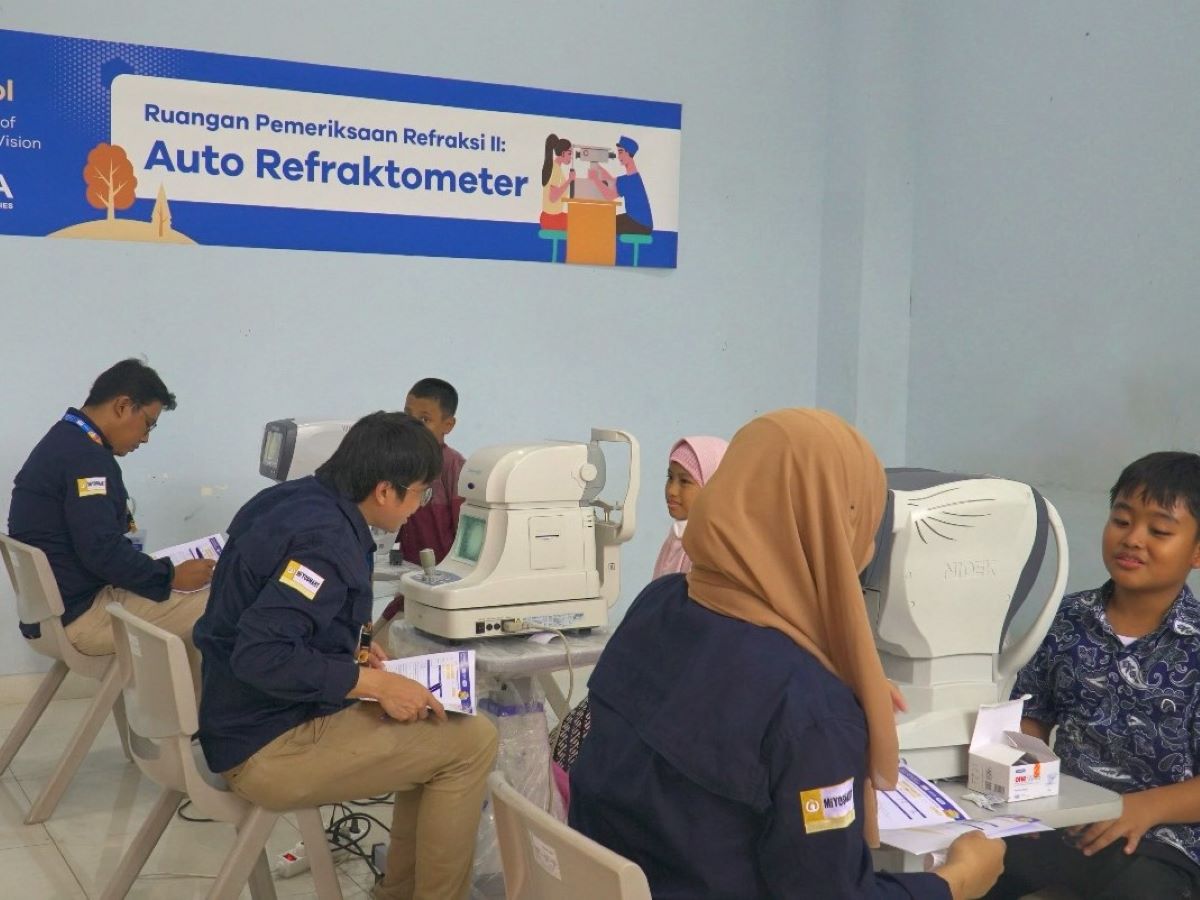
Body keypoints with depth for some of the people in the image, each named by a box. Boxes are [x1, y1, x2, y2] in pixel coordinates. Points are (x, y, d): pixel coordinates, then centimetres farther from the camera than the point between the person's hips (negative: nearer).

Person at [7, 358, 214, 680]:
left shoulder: (62, 441, 13)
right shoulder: (86, 457, -21)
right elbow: (102, 551, -27)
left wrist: (120, 521, 7)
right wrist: (172, 577, -17)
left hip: (52, 609, 11)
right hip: (79, 617, -11)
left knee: (188, 604, 21)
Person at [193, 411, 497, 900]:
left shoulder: (297, 497, 4)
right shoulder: (326, 536, -24)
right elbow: (260, 654, -31)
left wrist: (347, 650, 10)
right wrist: (372, 682, -25)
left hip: (249, 715, 10)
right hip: (269, 748, -10)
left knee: (430, 728, 19)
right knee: (471, 740, -8)